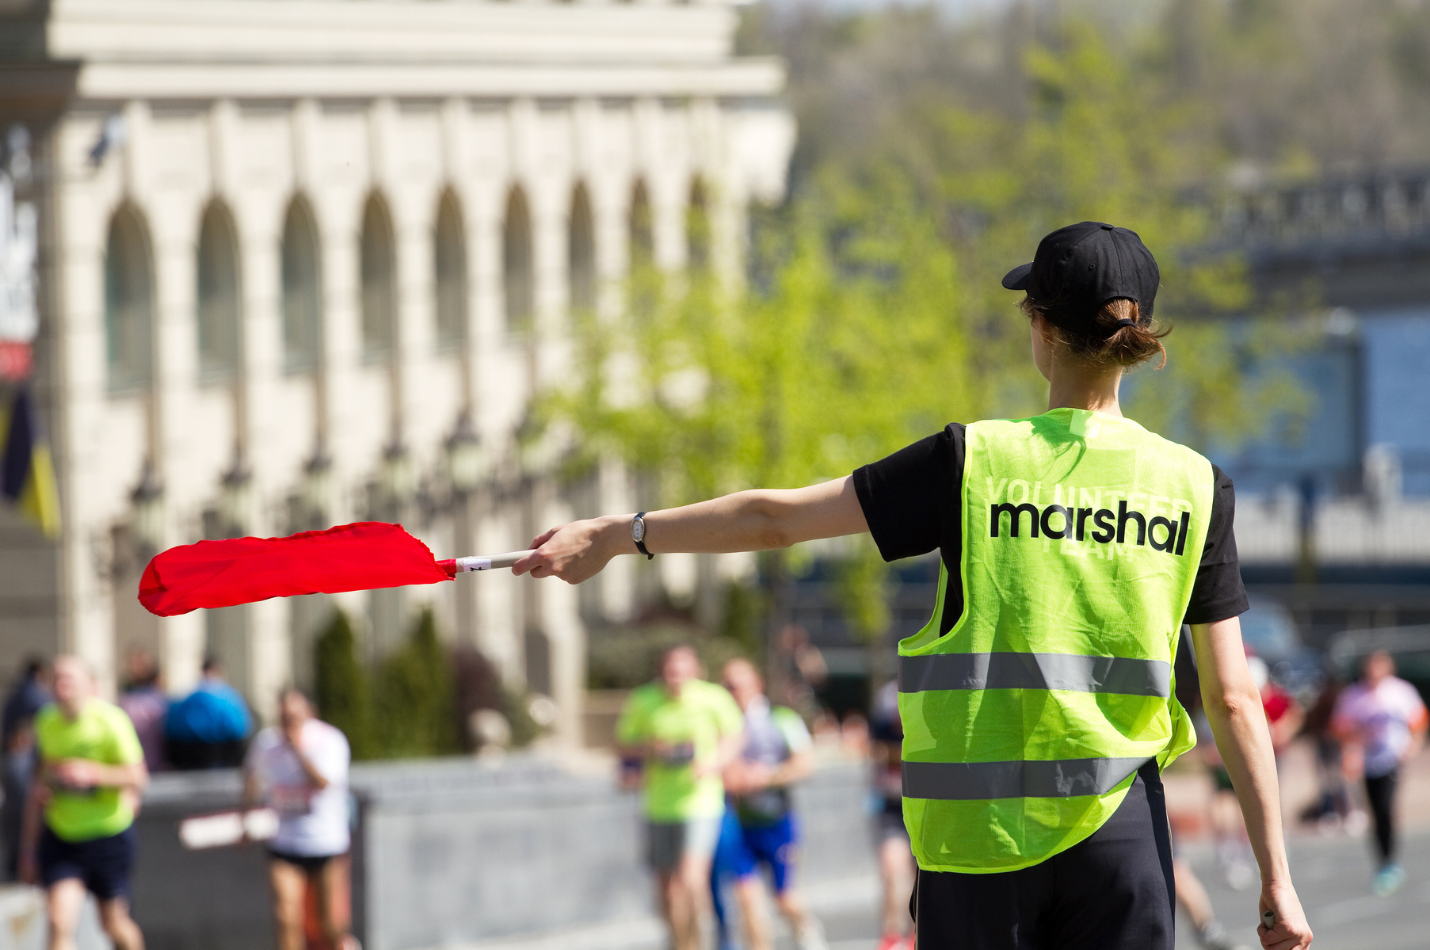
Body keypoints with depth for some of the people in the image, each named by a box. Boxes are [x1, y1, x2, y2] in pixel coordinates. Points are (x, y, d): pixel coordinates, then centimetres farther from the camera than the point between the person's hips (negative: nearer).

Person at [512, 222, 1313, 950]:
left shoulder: (972, 464, -4)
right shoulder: (1195, 487, -1)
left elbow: (776, 517, 1)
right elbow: (1234, 699, -2)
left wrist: (620, 534, 13)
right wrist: (1276, 875, 3)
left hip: (977, 832, 0)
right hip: (1118, 832, 0)